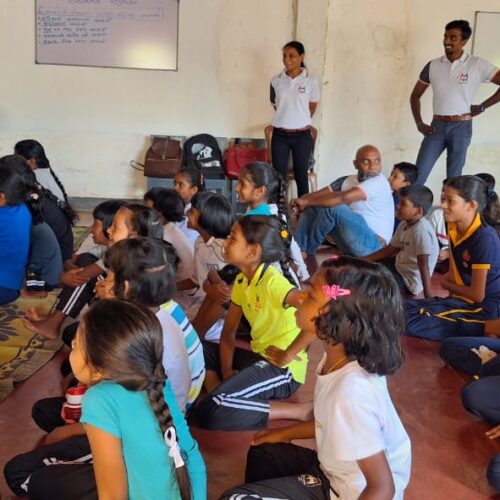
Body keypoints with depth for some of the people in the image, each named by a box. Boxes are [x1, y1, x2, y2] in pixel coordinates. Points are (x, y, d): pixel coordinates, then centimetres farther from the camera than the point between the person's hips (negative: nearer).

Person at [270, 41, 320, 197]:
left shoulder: (311, 81, -4)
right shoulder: (276, 81, 1)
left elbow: (312, 109, 6)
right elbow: (276, 106, 11)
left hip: (302, 135, -1)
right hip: (280, 135, 2)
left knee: (301, 175, 8)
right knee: (279, 175, 5)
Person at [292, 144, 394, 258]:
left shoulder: (379, 182, -17)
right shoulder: (351, 180, 10)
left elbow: (344, 197, -30)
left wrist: (306, 201, -24)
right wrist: (302, 201, -22)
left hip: (371, 243, -8)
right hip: (349, 240, 8)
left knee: (333, 207, -26)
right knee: (312, 207, 0)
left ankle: (307, 250, -8)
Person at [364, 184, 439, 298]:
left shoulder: (421, 231, -28)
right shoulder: (404, 225, 0)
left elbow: (423, 264, -30)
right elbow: (390, 249, 11)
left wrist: (428, 295, -31)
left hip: (408, 281, -10)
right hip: (399, 266, 10)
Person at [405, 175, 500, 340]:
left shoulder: (484, 239, -22)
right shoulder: (453, 228, 3)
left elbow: (477, 295, -17)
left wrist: (446, 284, -1)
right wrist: (448, 278, -3)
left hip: (485, 309, -8)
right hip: (464, 300, 8)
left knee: (410, 320, -23)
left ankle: (483, 331, -9)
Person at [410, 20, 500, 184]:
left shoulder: (477, 65, -5)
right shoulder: (433, 65, 4)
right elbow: (415, 96, 13)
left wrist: (482, 107, -6)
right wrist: (419, 123, 3)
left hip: (461, 127, -2)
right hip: (437, 126, 3)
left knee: (453, 177, 5)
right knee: (418, 174, -2)